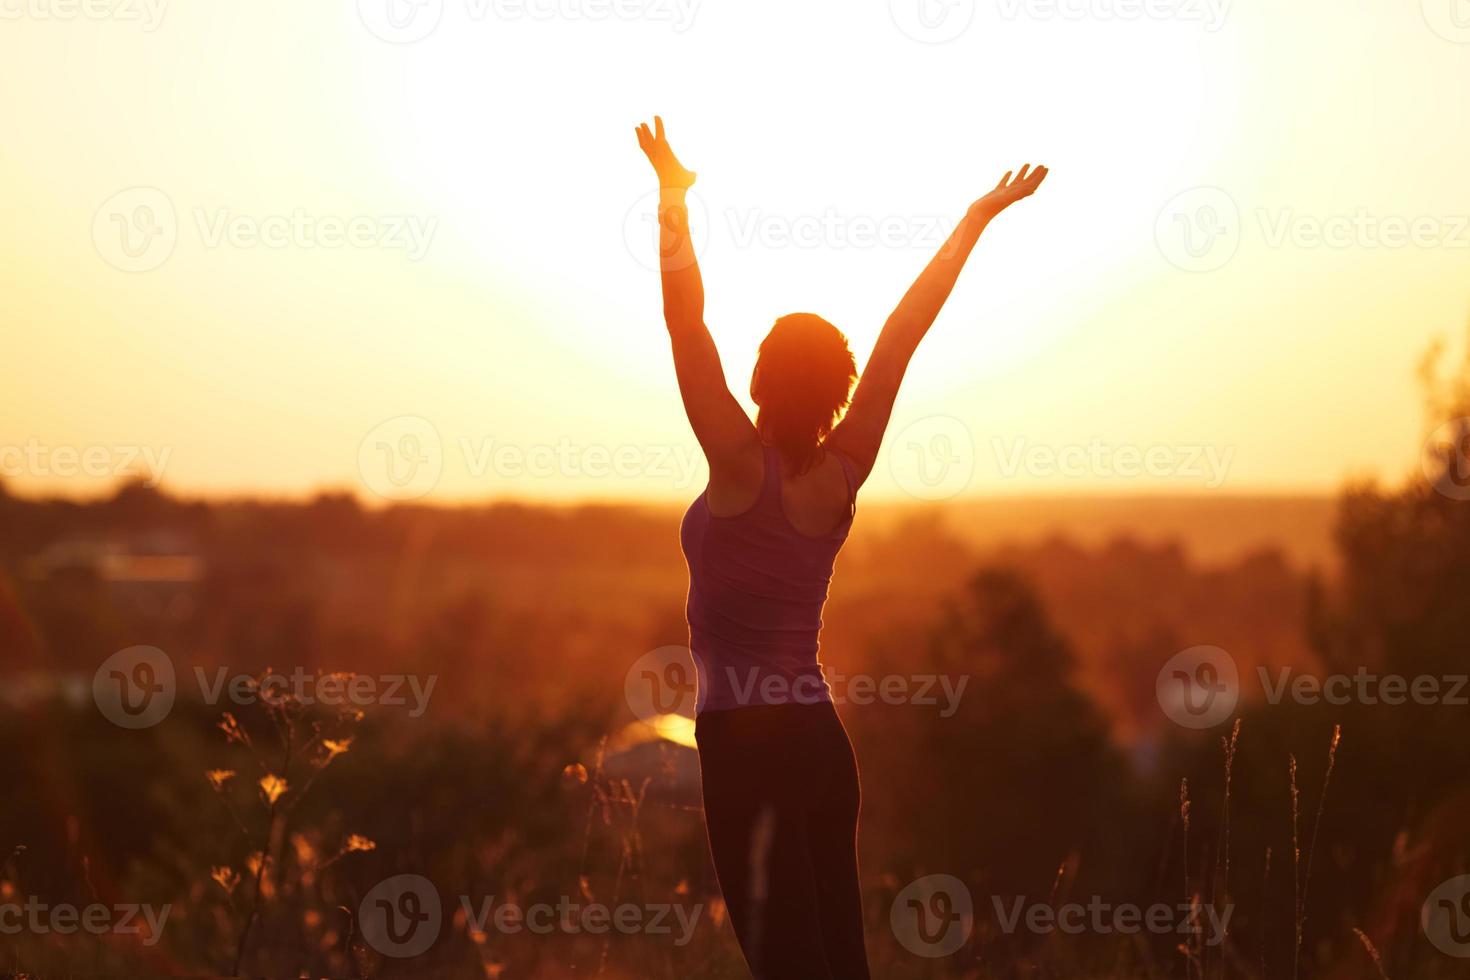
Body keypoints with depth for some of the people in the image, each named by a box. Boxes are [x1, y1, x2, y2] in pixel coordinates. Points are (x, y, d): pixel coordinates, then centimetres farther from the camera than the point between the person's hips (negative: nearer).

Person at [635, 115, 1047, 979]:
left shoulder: (743, 466, -11)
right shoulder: (843, 471, 2)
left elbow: (687, 325, -14)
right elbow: (902, 336, 6)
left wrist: (674, 200, -11)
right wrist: (975, 222, 8)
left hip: (748, 744, -6)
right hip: (819, 740, 7)